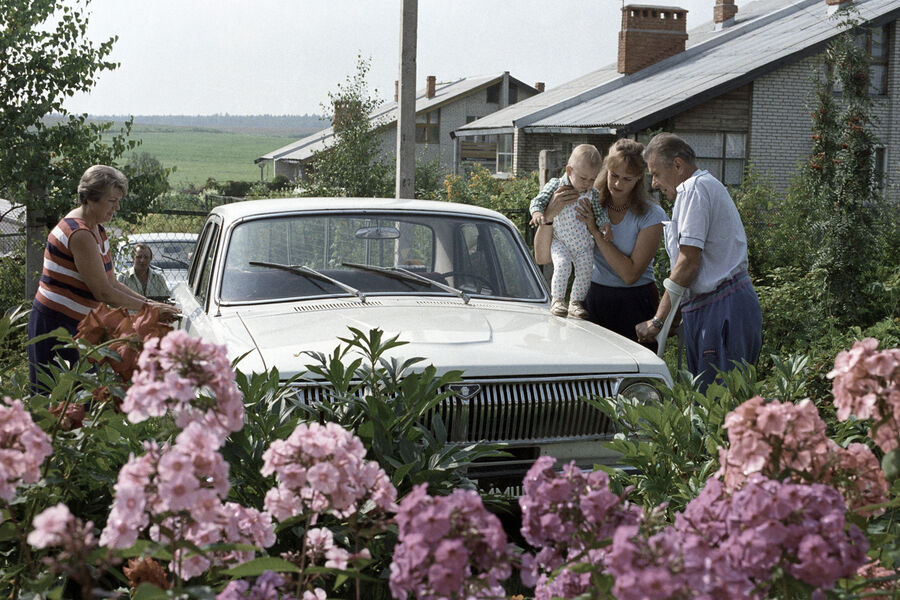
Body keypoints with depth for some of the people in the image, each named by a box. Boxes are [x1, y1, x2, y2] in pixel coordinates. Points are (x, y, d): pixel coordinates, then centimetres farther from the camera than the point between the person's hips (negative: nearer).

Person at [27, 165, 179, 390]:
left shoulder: (96, 228, 11)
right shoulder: (79, 234, -20)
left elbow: (111, 283, 12)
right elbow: (103, 292, -18)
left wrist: (150, 303, 2)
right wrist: (147, 307, -10)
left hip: (75, 325, 10)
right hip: (55, 325, -10)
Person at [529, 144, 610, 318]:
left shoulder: (592, 193, -1)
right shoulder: (556, 185, -10)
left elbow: (598, 213, 5)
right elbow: (538, 201, -11)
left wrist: (605, 224, -15)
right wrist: (536, 212, -33)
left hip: (583, 244, 4)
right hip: (560, 242, -4)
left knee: (585, 271, 0)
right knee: (562, 265, -25)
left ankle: (576, 302, 16)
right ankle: (557, 300, -16)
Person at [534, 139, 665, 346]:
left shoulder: (651, 215, -7)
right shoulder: (588, 204, -1)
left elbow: (630, 274, -16)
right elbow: (542, 257, -7)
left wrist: (596, 231, -18)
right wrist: (549, 215, -23)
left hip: (635, 304, -2)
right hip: (595, 300, 2)